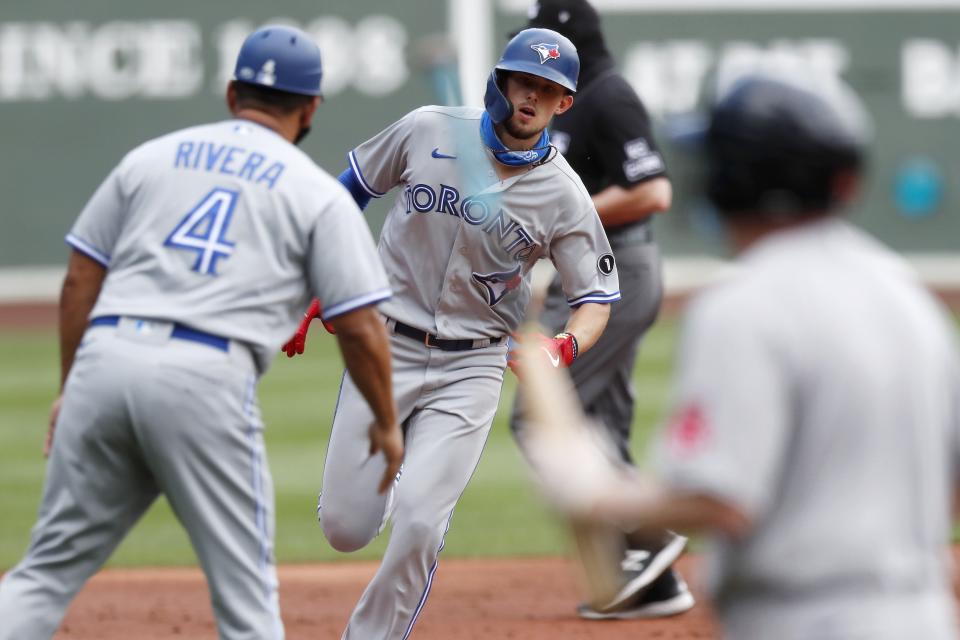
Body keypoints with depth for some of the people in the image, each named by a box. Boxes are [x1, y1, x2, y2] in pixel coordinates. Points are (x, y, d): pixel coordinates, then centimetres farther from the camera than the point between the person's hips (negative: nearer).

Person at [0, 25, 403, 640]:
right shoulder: (319, 194, 9)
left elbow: (81, 279, 17)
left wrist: (71, 390, 23)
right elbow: (360, 325, 5)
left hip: (103, 359, 4)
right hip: (205, 380, -4)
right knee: (245, 588, 5)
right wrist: (387, 423, 17)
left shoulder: (151, 157, 19)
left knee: (52, 565, 9)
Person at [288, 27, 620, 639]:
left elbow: (596, 297, -1)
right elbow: (350, 192, 9)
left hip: (471, 368, -1)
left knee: (418, 525, -17)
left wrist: (565, 348, -23)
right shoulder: (429, 131, -6)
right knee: (345, 526, 0)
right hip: (386, 344, 1)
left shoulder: (565, 197, -7)